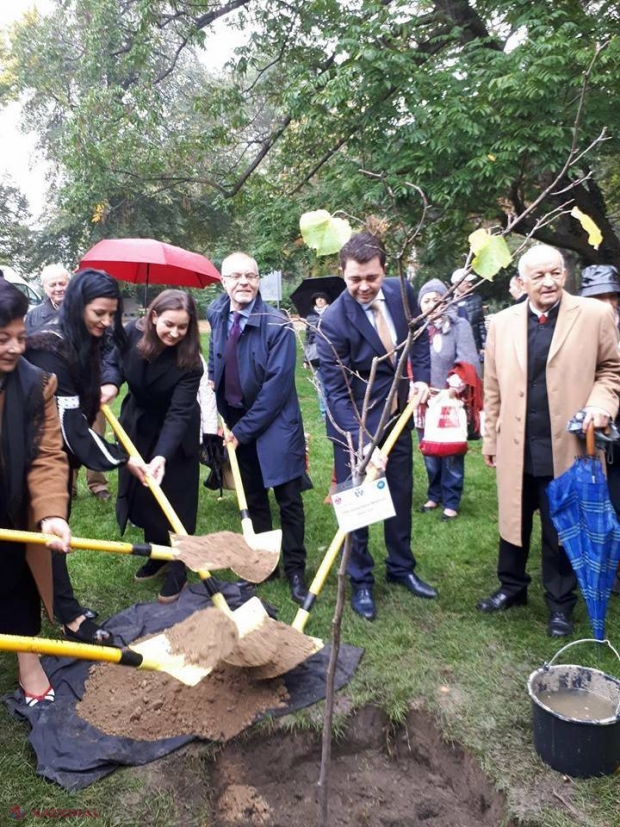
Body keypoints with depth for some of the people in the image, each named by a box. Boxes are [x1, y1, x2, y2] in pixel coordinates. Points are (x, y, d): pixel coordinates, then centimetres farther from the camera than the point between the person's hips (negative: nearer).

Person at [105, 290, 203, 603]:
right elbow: (115, 362, 0)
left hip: (175, 434, -4)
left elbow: (178, 413, -34)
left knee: (175, 502, 0)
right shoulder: (133, 332, -19)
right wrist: (110, 382, -23)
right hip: (137, 426, 5)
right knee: (142, 495, 14)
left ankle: (177, 571, 15)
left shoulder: (189, 362, -29)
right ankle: (156, 555, 34)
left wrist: (162, 456, -46)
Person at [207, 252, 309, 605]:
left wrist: (244, 429, -17)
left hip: (275, 424, -5)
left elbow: (277, 384, -19)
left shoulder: (276, 324, -17)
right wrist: (217, 414, 4)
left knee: (288, 499, 2)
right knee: (253, 498, 15)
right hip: (236, 422, 6)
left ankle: (295, 570, 16)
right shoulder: (217, 315, 2)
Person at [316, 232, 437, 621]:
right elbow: (337, 392, -25)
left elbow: (419, 335, 10)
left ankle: (401, 568, 37)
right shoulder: (334, 321, -25)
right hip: (354, 421, -5)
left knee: (401, 494, 17)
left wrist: (422, 378, -4)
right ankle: (361, 581, 24)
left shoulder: (402, 291, -9)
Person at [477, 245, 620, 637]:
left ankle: (560, 602, 31)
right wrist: (490, 440, 9)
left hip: (567, 447, -2)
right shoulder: (502, 323, 4)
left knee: (562, 530, 11)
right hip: (517, 448, 2)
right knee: (514, 523, 16)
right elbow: (493, 388, 8)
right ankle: (512, 586, 37)